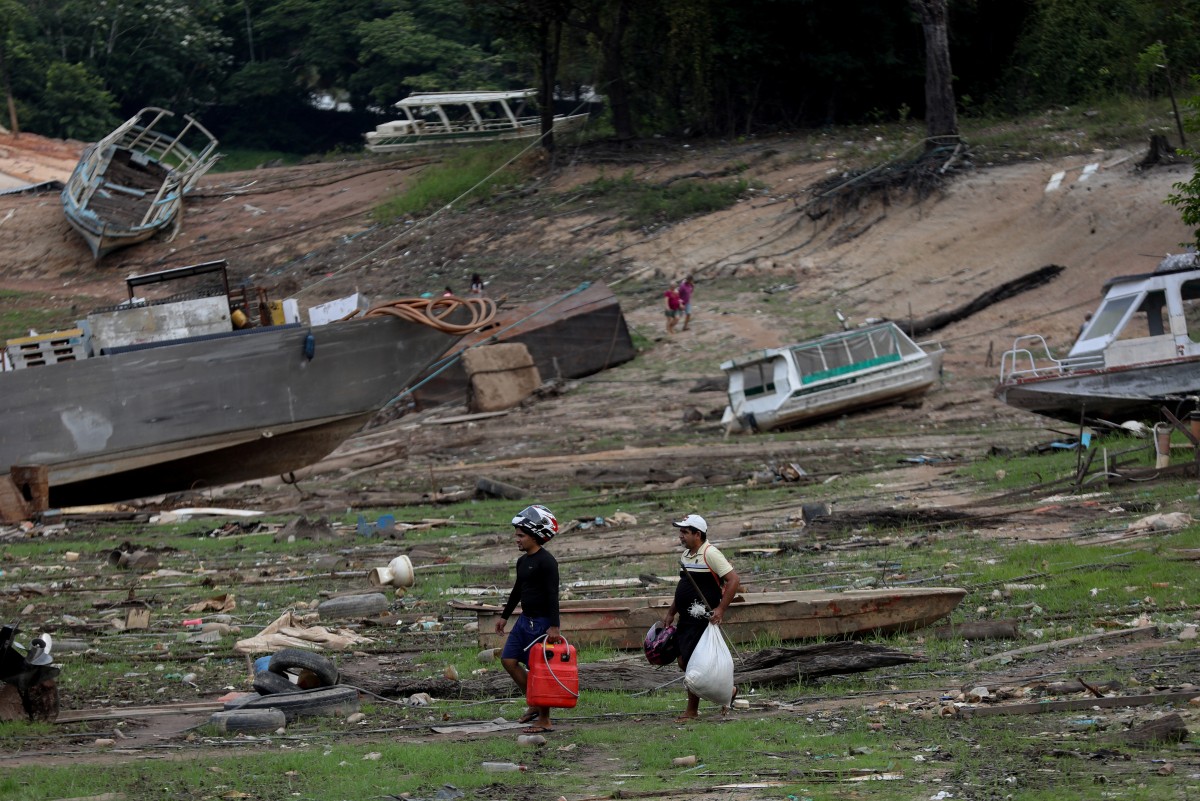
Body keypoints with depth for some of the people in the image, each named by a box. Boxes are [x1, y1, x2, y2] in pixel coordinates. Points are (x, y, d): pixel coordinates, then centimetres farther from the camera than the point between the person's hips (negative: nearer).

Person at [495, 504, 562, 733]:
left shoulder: (546, 562, -16)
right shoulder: (522, 561, 12)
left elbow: (552, 595, -20)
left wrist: (554, 626, -25)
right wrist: (504, 616, 29)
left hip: (541, 622, -10)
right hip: (525, 620, 10)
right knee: (509, 660, 9)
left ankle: (544, 720, 3)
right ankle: (534, 704, 19)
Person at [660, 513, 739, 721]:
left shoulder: (710, 554, -14)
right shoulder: (686, 555, 14)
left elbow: (733, 580, -18)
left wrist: (721, 609, -23)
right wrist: (670, 613, 22)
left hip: (702, 618, -10)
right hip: (686, 619, 10)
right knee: (684, 661, 11)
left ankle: (692, 711, 6)